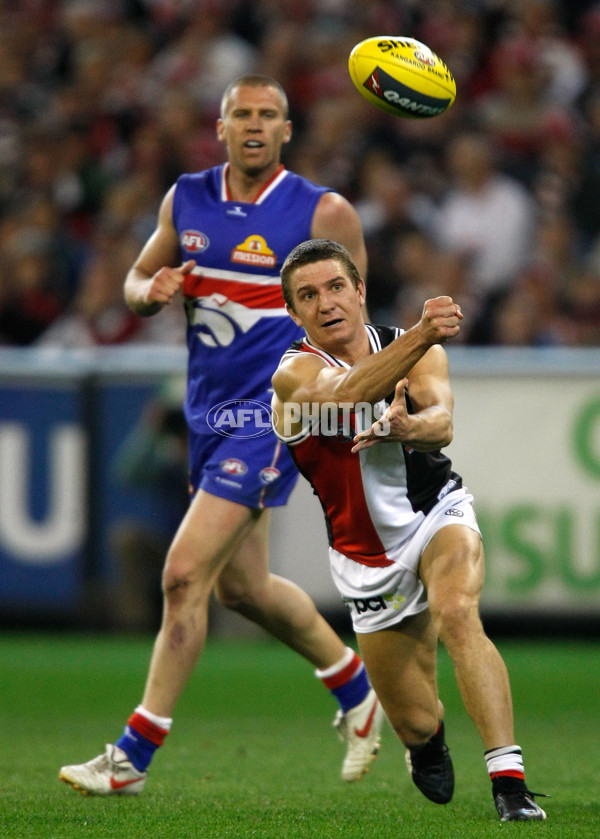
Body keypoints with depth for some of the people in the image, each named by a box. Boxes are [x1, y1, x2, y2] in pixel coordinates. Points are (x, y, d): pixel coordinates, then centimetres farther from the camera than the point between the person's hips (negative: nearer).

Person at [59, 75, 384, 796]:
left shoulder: (323, 213, -8)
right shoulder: (186, 200, 6)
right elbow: (136, 281, 15)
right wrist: (151, 290, -8)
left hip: (271, 414, -7)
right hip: (209, 412, 7)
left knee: (185, 574, -13)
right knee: (241, 586, 16)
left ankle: (133, 756, -7)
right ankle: (357, 693, 39)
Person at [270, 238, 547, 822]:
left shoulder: (420, 351, -8)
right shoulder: (294, 374, -16)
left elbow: (441, 422, -27)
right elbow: (350, 391, -39)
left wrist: (407, 427, -53)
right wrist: (421, 335, -56)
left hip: (437, 513, 0)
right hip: (367, 557, 0)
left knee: (458, 615, -34)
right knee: (417, 724, 5)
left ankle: (510, 781, -38)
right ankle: (428, 743, 45)